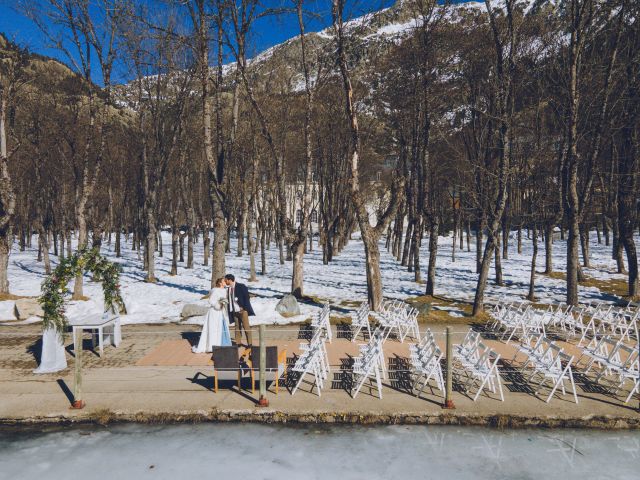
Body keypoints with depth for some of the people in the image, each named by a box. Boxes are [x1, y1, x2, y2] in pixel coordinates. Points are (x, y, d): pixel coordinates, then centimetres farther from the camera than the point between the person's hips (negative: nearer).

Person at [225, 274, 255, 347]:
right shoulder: (228, 289, 9)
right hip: (234, 311, 5)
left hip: (242, 310, -5)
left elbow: (246, 297, -9)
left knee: (246, 326, -3)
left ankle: (249, 343, 3)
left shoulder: (241, 286, -7)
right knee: (237, 327, 9)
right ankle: (238, 343, 16)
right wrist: (229, 310, 2)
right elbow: (229, 300, 12)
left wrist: (244, 308, -13)